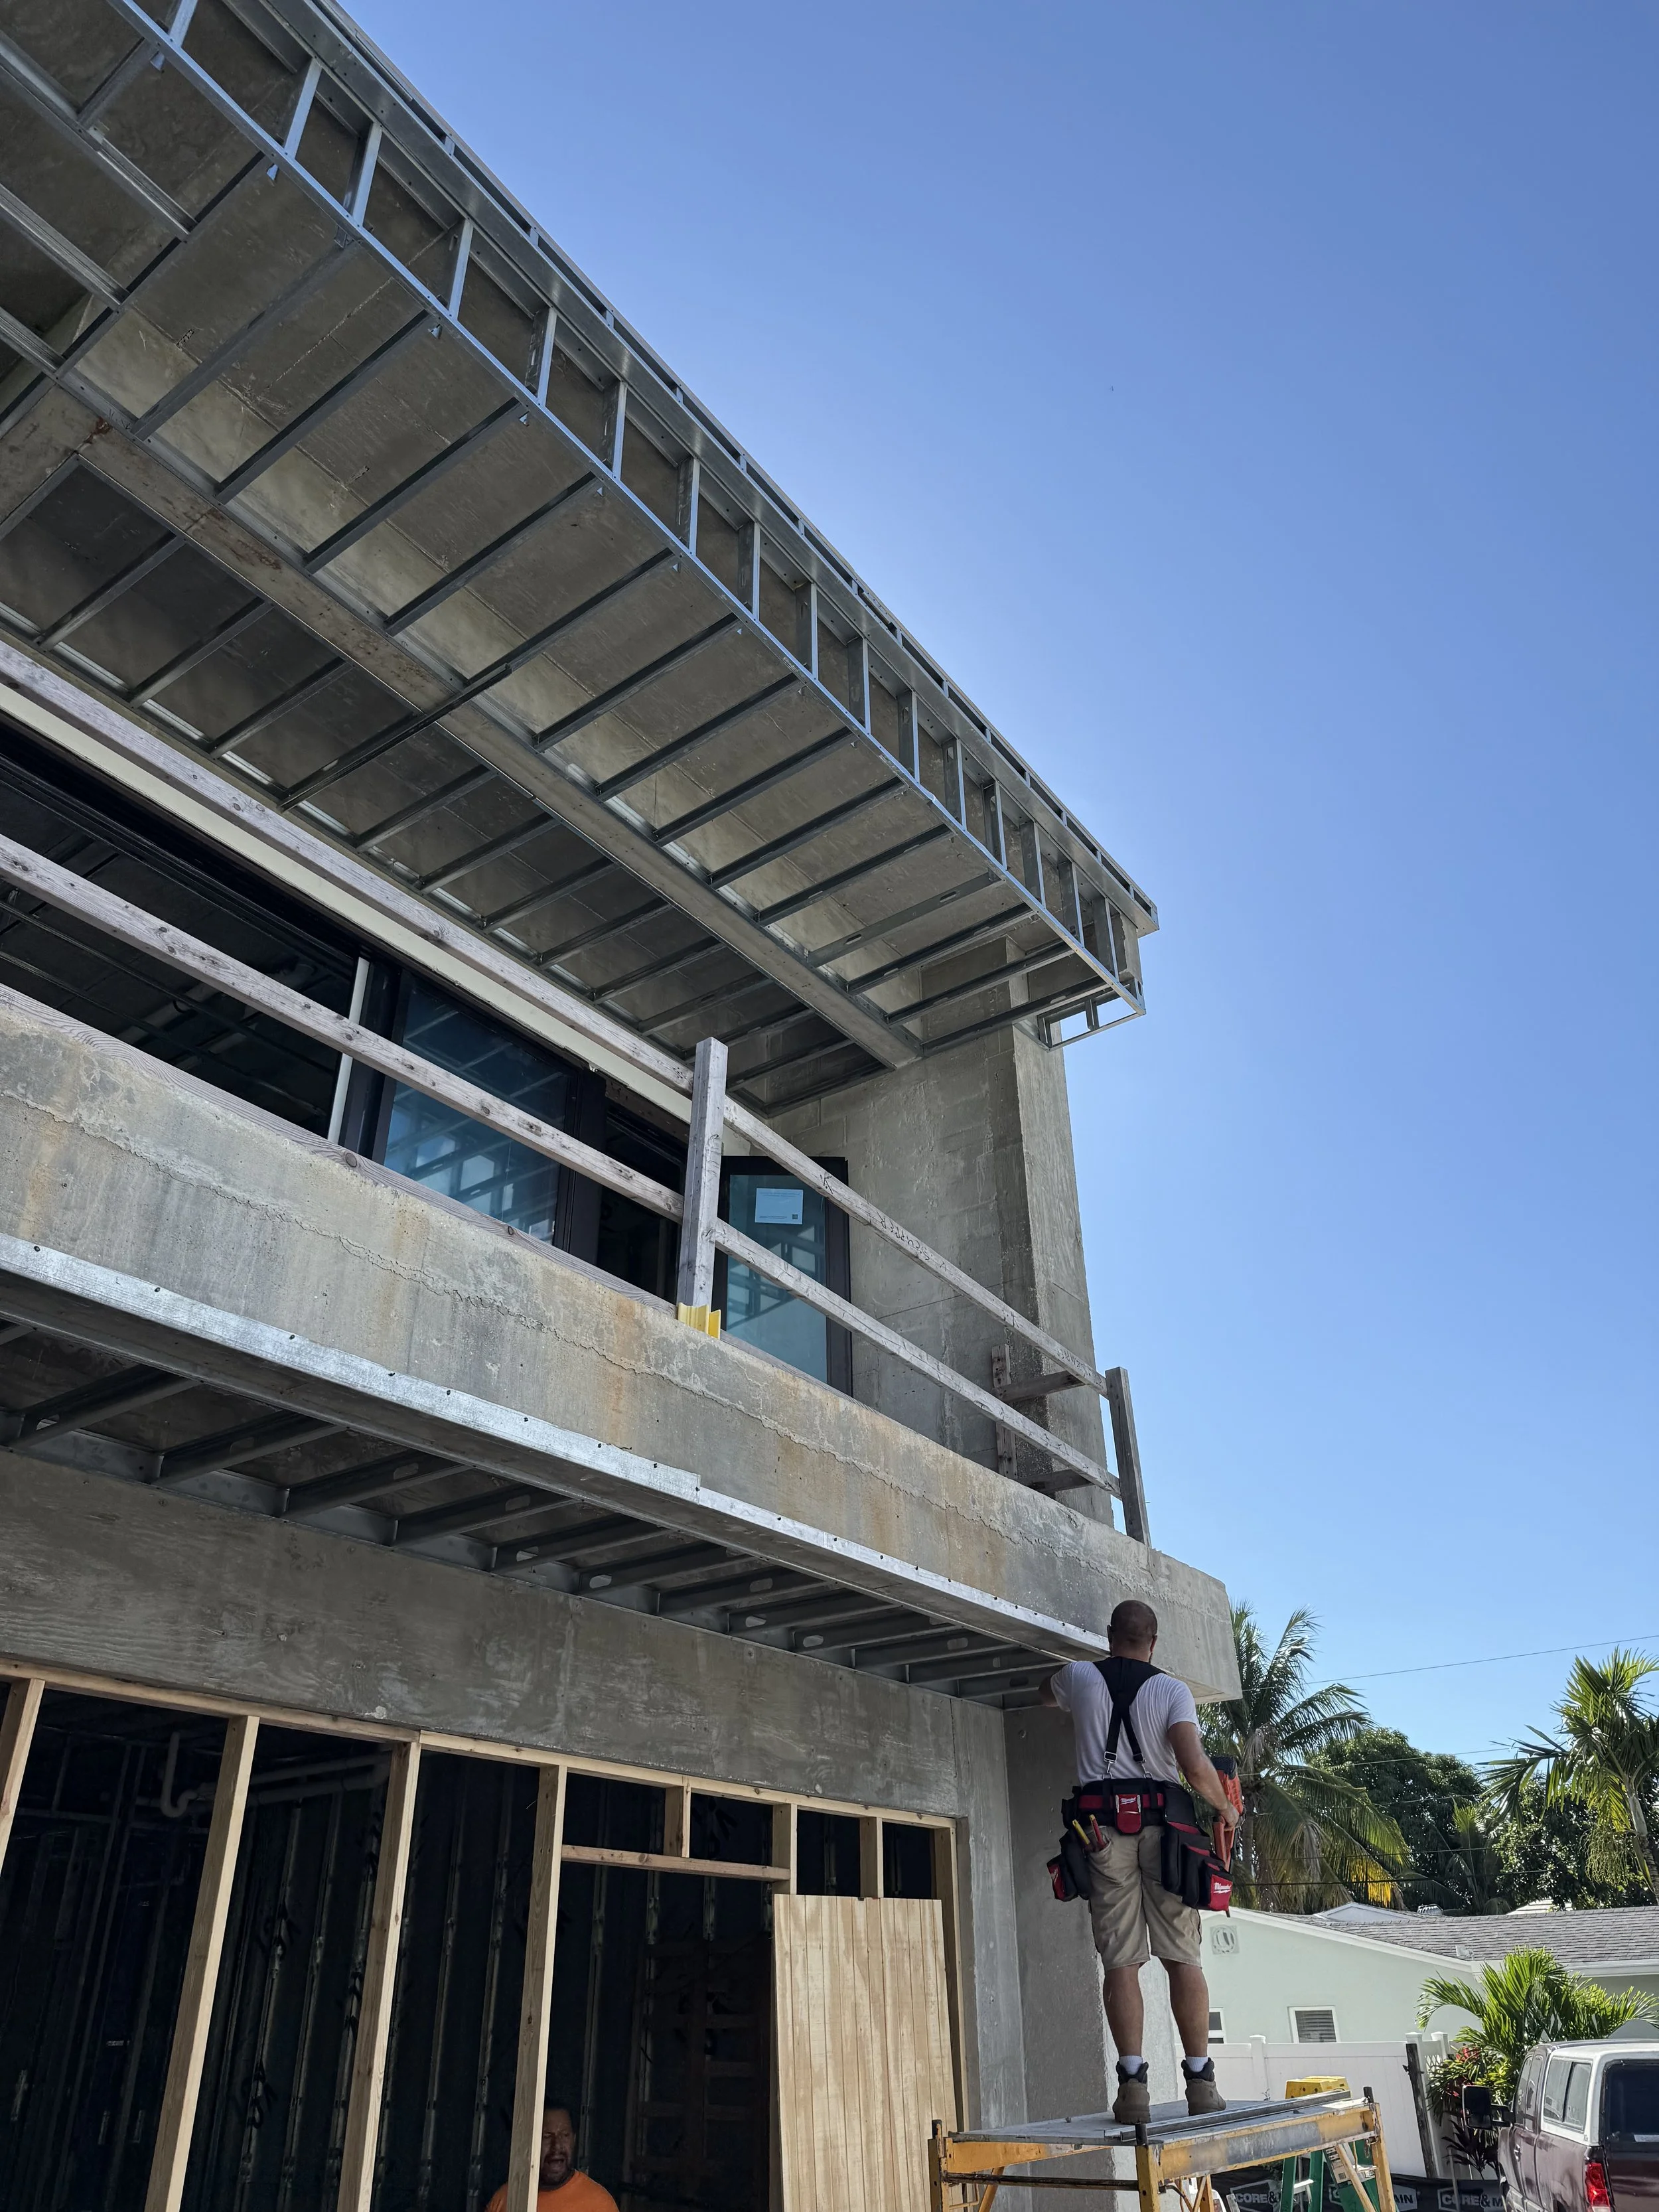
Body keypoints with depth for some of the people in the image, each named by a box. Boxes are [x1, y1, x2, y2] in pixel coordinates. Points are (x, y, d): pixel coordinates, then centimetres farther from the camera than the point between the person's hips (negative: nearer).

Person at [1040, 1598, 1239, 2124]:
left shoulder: (1080, 1677, 8)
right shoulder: (1172, 1690, 2)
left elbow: (1046, 1694, 32)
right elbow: (1195, 1767, -11)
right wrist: (1225, 1809, 8)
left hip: (1103, 1824, 0)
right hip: (1163, 1824, 0)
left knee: (1120, 1960, 0)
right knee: (1183, 1957, 7)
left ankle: (1133, 2083, -5)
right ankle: (1201, 2081, 7)